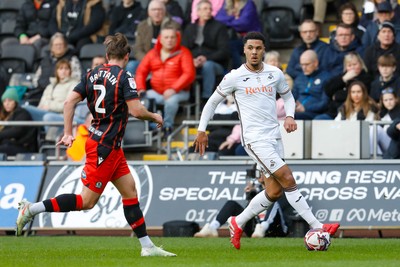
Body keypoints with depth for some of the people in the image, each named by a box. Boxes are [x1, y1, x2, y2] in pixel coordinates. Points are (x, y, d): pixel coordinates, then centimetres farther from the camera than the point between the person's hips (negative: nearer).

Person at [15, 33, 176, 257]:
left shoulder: (93, 75, 8)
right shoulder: (124, 77, -13)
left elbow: (70, 102, 4)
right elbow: (136, 110, -20)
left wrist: (68, 133, 8)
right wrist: (155, 117, 0)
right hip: (105, 146, -9)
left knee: (130, 191, 11)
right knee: (87, 201, -7)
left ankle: (147, 246, 12)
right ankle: (32, 209, -10)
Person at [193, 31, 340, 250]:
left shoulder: (275, 74, 7)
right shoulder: (235, 77, -4)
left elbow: (287, 96, 23)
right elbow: (213, 102, 7)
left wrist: (290, 116, 3)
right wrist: (201, 130, 5)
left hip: (274, 136, 6)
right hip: (255, 139, -6)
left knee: (274, 191, 6)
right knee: (287, 178, -16)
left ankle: (237, 223, 23)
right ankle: (317, 227, -16)